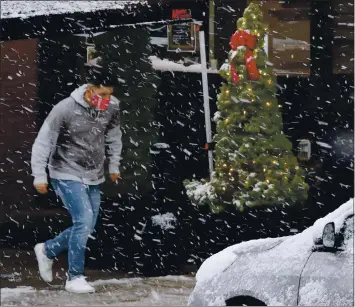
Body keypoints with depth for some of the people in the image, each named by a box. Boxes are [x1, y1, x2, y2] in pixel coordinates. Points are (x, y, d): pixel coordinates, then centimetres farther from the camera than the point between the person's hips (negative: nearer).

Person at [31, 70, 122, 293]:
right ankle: (75, 278, -7)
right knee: (84, 220, -18)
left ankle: (47, 250, 34)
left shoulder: (112, 108, -5)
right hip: (67, 175, -6)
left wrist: (114, 165, 18)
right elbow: (44, 141, -13)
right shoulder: (66, 109, -20)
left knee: (87, 228, 9)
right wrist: (40, 175, -13)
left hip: (94, 177, 6)